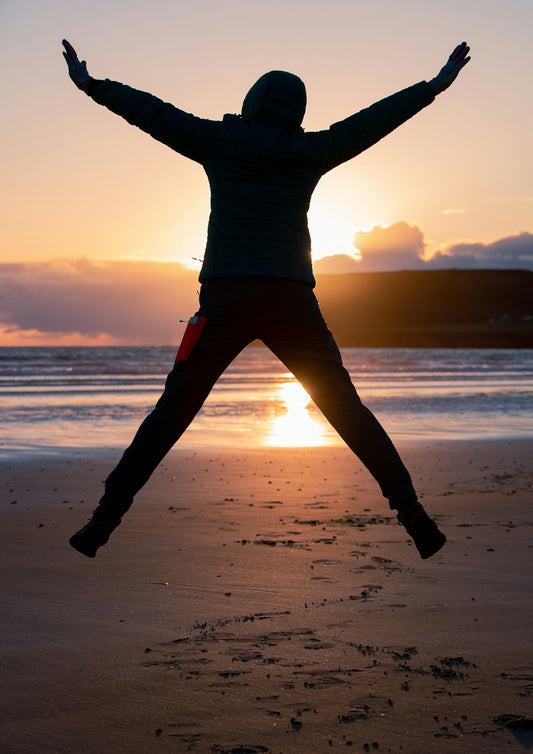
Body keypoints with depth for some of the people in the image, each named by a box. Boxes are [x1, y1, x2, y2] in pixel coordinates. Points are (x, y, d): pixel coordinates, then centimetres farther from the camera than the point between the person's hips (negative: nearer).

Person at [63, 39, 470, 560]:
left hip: (225, 298, 0)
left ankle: (106, 518, 0)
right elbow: (373, 120, 18)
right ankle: (412, 514, 4)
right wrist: (435, 85, 28)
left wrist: (90, 84, 30)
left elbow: (151, 111, 18)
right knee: (348, 412, 7)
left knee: (171, 414, 5)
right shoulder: (310, 151, 11)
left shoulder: (216, 141, 11)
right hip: (292, 300, 1)